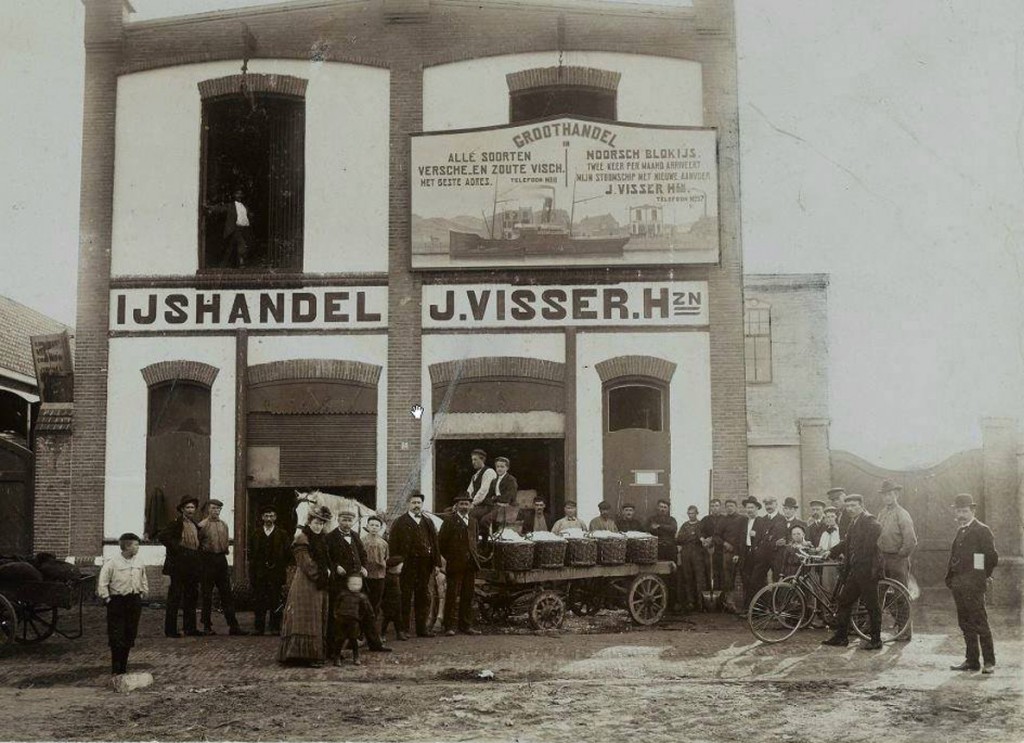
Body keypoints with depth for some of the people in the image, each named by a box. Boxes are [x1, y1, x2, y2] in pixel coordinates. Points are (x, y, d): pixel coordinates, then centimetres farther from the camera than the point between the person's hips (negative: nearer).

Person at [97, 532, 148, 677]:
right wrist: (107, 598, -9)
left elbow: (143, 580, 20)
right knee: (116, 638, -4)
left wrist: (142, 593, 13)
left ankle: (123, 667, 21)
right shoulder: (112, 563, -13)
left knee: (130, 636, 9)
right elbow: (102, 583, -9)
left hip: (134, 601, 5)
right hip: (117, 601, -5)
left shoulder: (139, 562, 4)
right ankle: (116, 670, 2)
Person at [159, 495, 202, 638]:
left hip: (192, 566, 8)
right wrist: (177, 548, -17)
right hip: (178, 566, -7)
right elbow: (163, 537, -18)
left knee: (192, 596, 9)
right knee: (175, 597, -5)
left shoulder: (195, 526, 18)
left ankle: (190, 628, 16)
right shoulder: (176, 523, -6)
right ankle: (170, 629, -1)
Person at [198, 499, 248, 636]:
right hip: (208, 559, -5)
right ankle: (207, 626, 8)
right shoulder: (202, 525, -4)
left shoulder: (224, 525, 12)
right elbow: (197, 545, -3)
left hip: (221, 559, 5)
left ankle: (233, 626, 4)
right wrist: (202, 561, -4)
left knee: (226, 593, 4)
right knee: (207, 595, 1)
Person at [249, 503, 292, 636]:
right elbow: (251, 556, 9)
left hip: (276, 574, -2)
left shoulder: (282, 535, 6)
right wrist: (251, 576, 1)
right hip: (259, 574, 2)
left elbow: (287, 555, 5)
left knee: (275, 603, -2)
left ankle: (275, 627, 4)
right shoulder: (256, 535, 12)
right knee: (259, 602, 1)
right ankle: (259, 628, 7)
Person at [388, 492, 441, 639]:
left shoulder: (428, 523, 16)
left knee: (423, 598, 9)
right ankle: (403, 629, 2)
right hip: (407, 566, -4)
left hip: (425, 565, 5)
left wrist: (436, 563, 6)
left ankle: (422, 628, 17)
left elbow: (434, 543, 13)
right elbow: (393, 544, -4)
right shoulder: (400, 522, 1)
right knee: (405, 598, -2)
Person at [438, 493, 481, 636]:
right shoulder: (450, 521, -4)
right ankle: (449, 626, -3)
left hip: (470, 565, 6)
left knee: (467, 596, 8)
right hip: (455, 565, -6)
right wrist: (449, 558, -2)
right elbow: (441, 542, -4)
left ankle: (466, 625, 14)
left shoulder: (473, 521, 15)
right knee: (452, 596, -5)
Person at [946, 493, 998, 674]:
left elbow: (993, 557, -9)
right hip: (958, 585, 8)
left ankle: (989, 662, -2)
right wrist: (950, 578, 13)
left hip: (973, 585, -8)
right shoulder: (960, 531, 18)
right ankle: (971, 661, 14)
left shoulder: (982, 530, -6)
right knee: (965, 624, 9)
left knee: (980, 623, -7)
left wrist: (983, 576, -1)